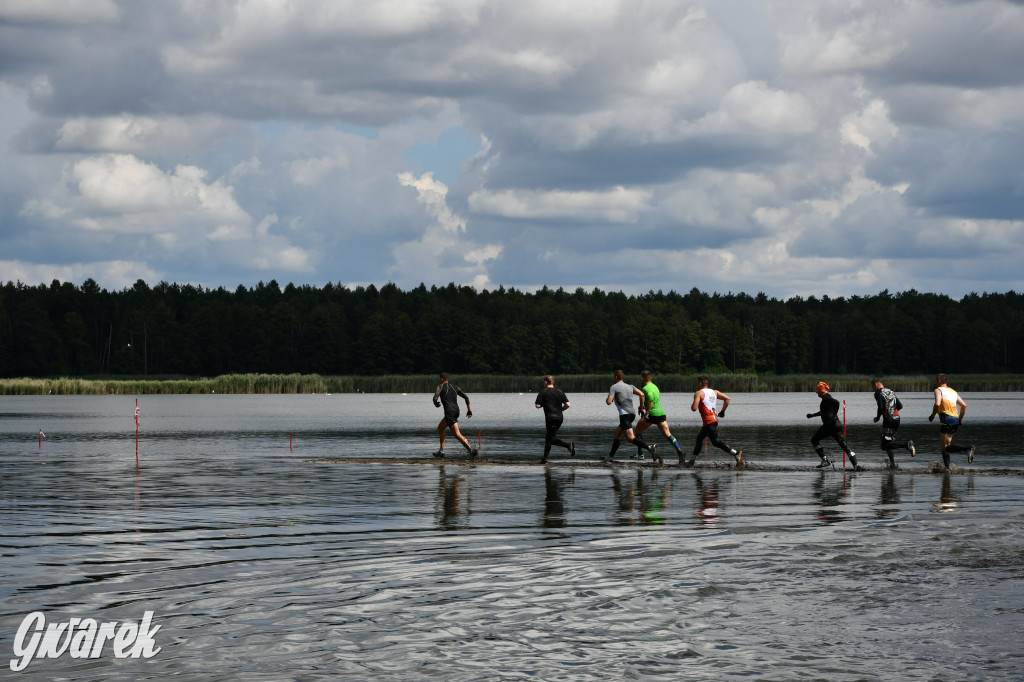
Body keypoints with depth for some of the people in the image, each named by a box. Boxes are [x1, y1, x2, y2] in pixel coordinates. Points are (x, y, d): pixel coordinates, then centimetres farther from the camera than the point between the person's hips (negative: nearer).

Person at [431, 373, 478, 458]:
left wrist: (436, 404, 12)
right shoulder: (455, 388, 18)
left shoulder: (440, 386, 1)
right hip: (456, 411, 8)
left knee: (457, 435, -9)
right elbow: (466, 397, 11)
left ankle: (471, 450, -23)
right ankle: (441, 451, 17)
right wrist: (469, 410, 13)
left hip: (449, 413, -8)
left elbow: (435, 398, -12)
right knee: (440, 428, 22)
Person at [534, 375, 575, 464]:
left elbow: (538, 406, -8)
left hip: (550, 417, -6)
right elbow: (567, 405, 2)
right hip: (559, 417, 6)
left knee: (552, 439, -9)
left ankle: (568, 445, -31)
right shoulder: (559, 392, 11)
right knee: (548, 437, 16)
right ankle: (545, 458, 15)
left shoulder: (543, 392, -2)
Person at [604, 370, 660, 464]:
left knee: (630, 437, -17)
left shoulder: (613, 387, 1)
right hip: (632, 413, 8)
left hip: (625, 414, -8)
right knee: (617, 433, 22)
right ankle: (609, 458, 26)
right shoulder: (630, 387, 19)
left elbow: (609, 402, -8)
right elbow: (641, 394, 6)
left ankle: (649, 448, -40)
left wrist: (607, 399, 15)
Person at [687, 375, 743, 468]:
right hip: (714, 419, 9)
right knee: (699, 438, 20)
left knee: (716, 441, -13)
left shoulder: (698, 393, -6)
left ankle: (736, 453, -24)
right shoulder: (714, 392, 15)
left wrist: (692, 406, 8)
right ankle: (692, 461, 26)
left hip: (708, 421, -9)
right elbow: (727, 398, 8)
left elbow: (694, 408, -15)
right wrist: (723, 411, 15)